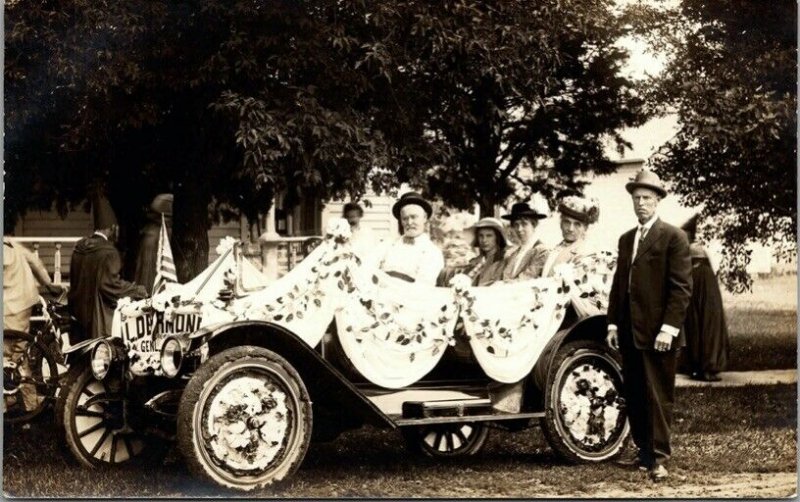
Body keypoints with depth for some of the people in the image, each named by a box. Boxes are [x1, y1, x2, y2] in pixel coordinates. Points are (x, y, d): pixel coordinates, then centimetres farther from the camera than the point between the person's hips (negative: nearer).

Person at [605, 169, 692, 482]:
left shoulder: (673, 237, -4)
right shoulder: (626, 239, 17)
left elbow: (681, 286, -10)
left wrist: (669, 328, -16)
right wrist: (613, 323, 11)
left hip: (657, 333, -7)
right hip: (629, 333, 7)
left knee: (659, 397, -3)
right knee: (634, 397, 10)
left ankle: (659, 458, 1)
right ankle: (644, 453, 18)